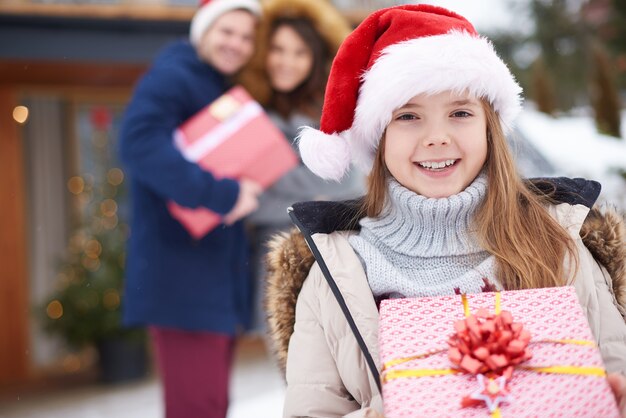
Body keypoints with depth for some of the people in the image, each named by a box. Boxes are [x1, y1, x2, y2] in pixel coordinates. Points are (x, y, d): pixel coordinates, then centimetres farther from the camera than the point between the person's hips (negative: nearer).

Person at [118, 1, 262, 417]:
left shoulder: (226, 90, 20)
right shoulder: (171, 77, -9)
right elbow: (140, 144, -26)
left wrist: (246, 190, 6)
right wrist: (220, 194, -26)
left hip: (220, 273, 10)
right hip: (182, 275, -10)